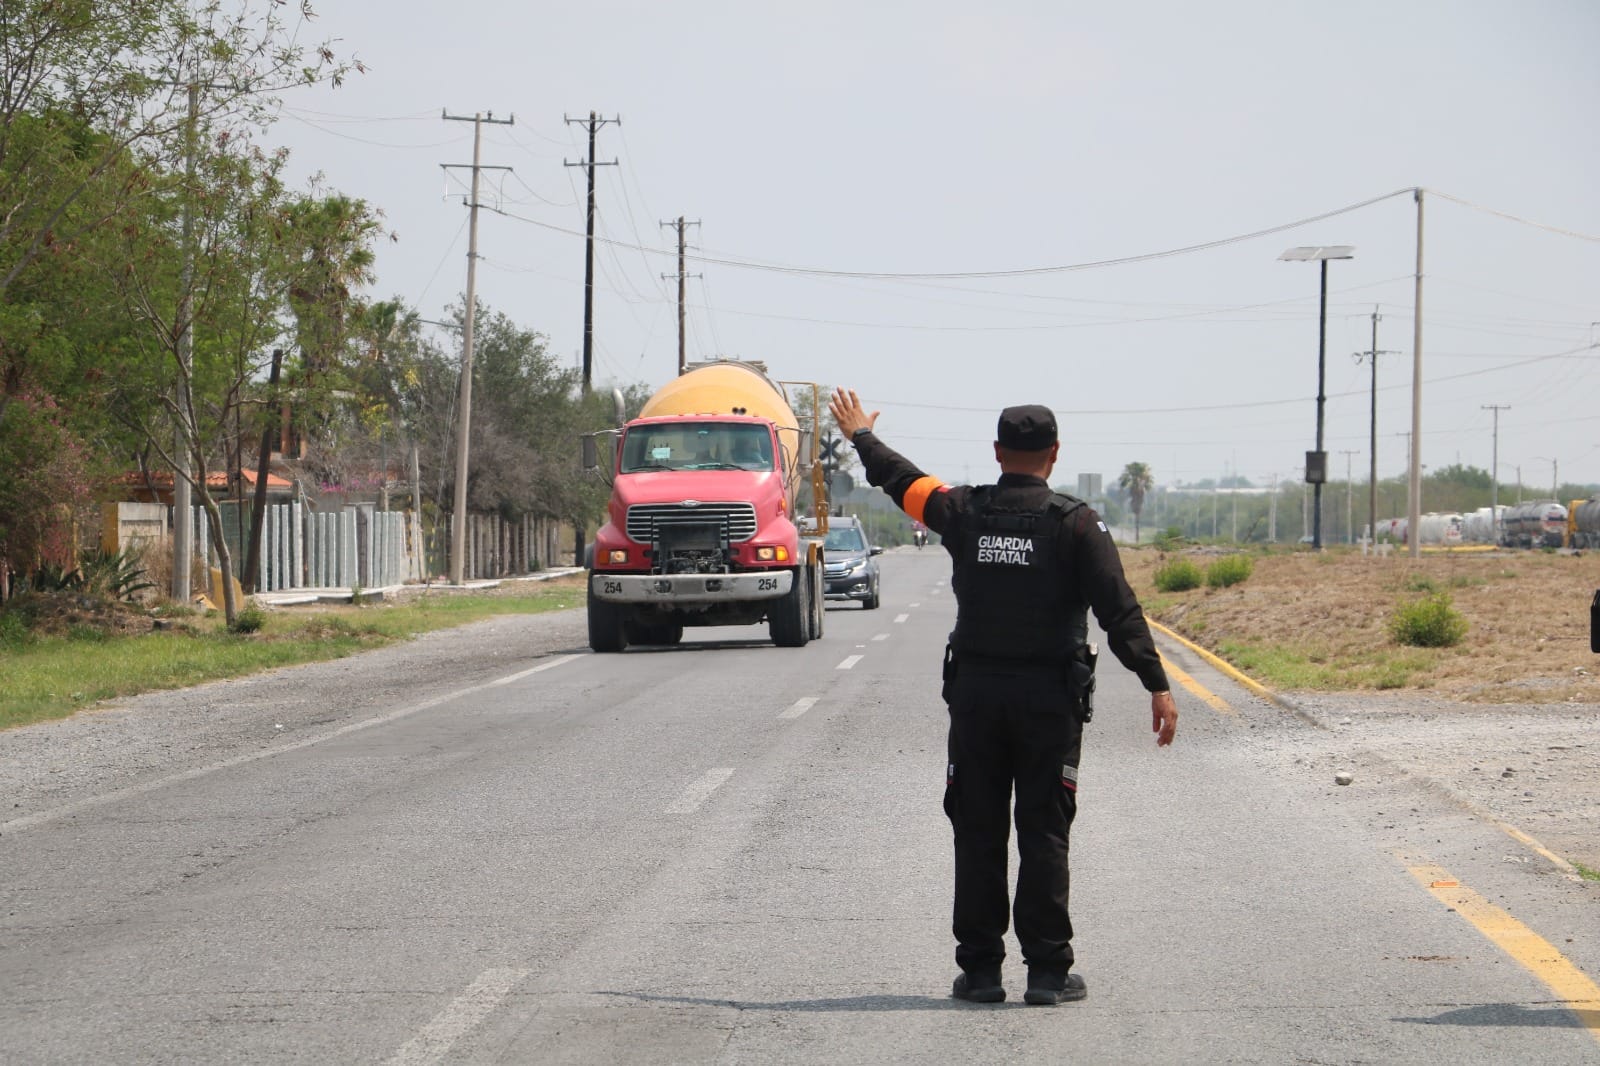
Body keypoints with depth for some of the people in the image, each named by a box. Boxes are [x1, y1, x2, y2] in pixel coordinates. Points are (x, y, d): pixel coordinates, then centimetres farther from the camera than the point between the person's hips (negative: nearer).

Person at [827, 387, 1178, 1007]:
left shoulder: (963, 512, 2)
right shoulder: (1074, 523, -7)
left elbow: (901, 479, 20)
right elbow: (1118, 610, -12)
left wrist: (860, 435, 40)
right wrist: (1157, 686, -11)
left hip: (974, 692, 2)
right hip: (1049, 699, -2)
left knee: (977, 834, 8)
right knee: (1043, 835, 1)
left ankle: (979, 968, 9)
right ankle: (1048, 971, 1)